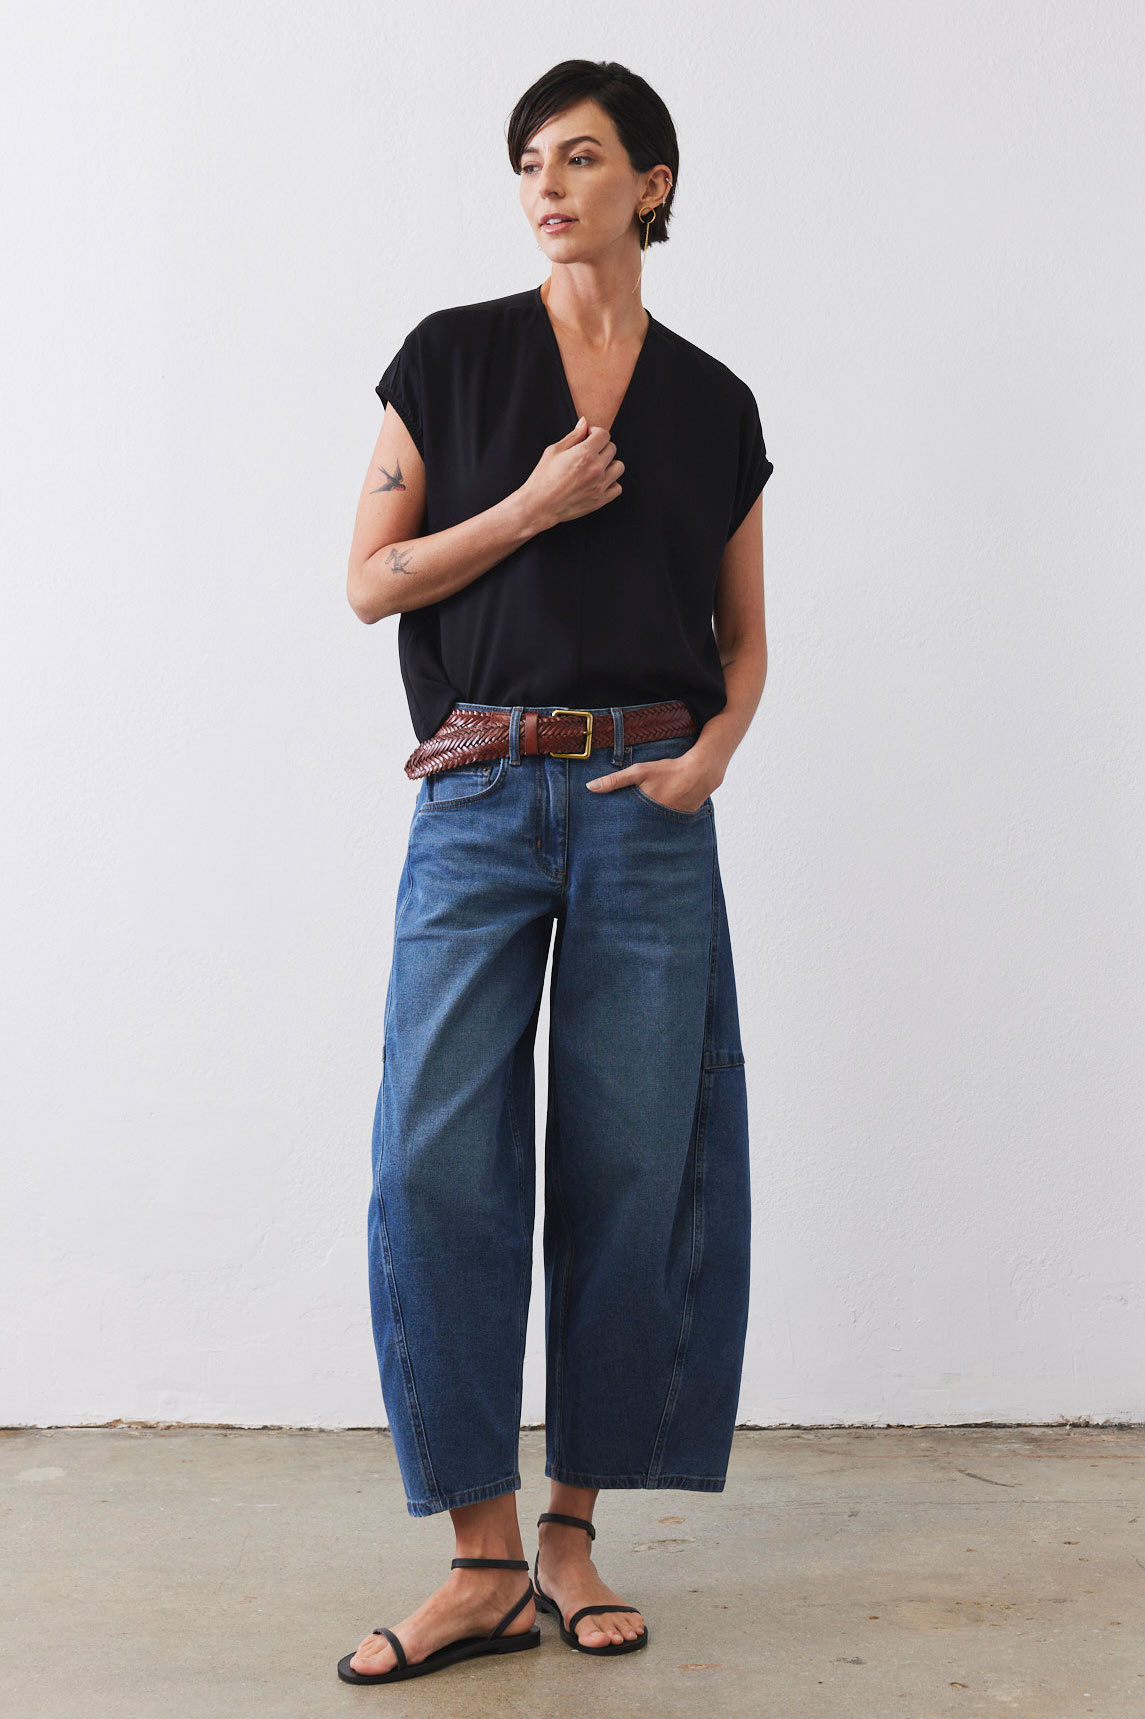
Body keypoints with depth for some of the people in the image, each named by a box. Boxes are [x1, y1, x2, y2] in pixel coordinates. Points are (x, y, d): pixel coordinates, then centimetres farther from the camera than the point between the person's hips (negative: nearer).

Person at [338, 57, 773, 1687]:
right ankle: (484, 1563, 2)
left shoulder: (715, 404, 12)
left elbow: (745, 637, 15)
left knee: (630, 1166, 0)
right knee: (438, 1156, -9)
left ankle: (574, 1538, 14)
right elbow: (371, 579, 4)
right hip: (481, 798, -1)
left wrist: (710, 754, -4)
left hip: (646, 806, 1)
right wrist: (533, 506, -8)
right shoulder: (452, 356, 8)